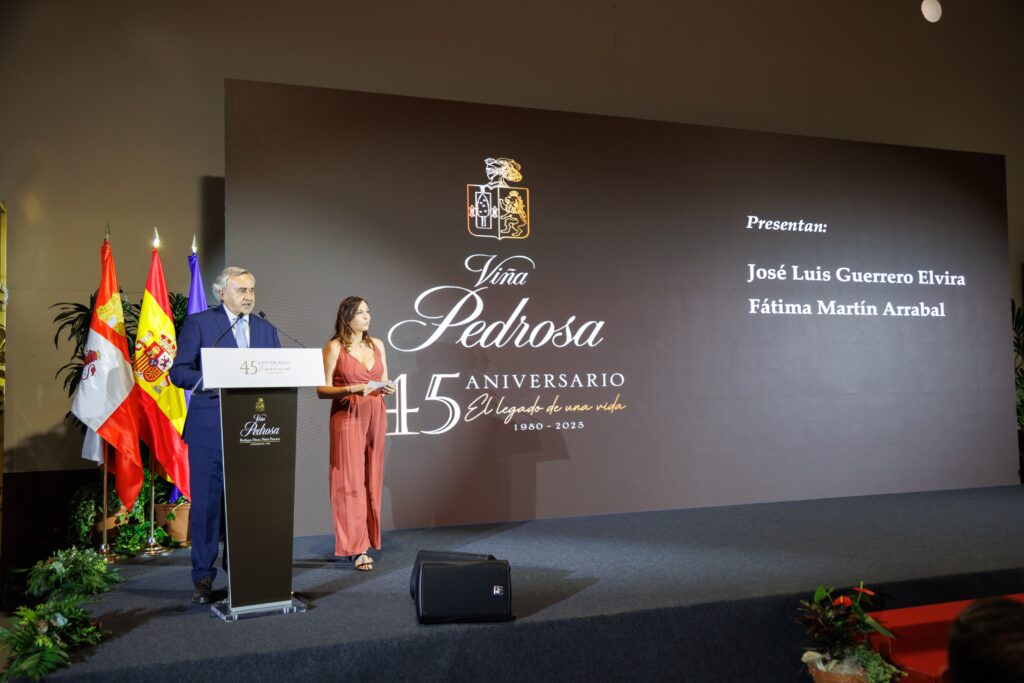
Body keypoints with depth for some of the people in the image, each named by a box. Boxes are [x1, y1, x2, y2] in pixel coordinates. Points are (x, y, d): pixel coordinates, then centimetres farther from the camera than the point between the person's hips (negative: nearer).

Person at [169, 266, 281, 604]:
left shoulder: (266, 329, 14)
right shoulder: (198, 323, 2)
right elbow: (179, 371, -4)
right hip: (209, 429, -3)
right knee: (207, 502, 0)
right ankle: (203, 576, 11)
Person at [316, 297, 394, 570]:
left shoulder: (377, 345, 12)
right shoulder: (334, 347, -3)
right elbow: (322, 390, -6)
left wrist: (387, 389, -5)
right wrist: (353, 389, -21)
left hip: (375, 415, 5)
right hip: (347, 417, -5)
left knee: (372, 480, 7)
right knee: (350, 481, -5)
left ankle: (367, 539, 17)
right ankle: (356, 548, -1)